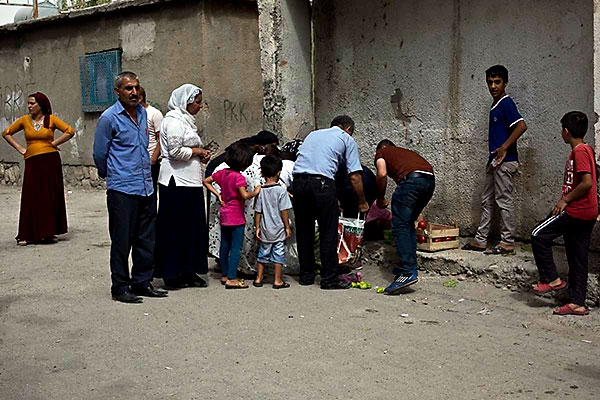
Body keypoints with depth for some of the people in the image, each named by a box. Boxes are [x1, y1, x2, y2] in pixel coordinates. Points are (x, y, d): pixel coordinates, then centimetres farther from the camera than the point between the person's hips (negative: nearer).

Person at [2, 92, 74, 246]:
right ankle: (26, 235, 3)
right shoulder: (24, 120, 7)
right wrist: (20, 149, 6)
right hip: (32, 162, 1)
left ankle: (49, 232, 13)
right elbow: (6, 133, 15)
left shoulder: (51, 119, 1)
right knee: (31, 198, -1)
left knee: (51, 197, 3)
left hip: (50, 161, -1)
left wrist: (54, 143, -4)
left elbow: (70, 131, -2)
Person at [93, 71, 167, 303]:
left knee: (146, 240, 12)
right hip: (122, 190, -6)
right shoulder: (109, 118, -8)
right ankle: (120, 287, 11)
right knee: (122, 241, 0)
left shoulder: (142, 113, 12)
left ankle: (142, 282, 23)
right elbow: (99, 154, -1)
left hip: (146, 187, 6)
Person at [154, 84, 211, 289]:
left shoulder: (186, 120, 19)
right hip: (176, 182, -10)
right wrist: (197, 151, -7)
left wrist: (200, 155, 9)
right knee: (176, 228, -4)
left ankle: (188, 272, 18)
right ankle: (172, 274, 4)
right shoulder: (173, 120, -12)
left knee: (191, 227, 11)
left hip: (190, 181, 10)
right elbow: (175, 151, -19)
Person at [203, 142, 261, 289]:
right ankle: (231, 279, -2)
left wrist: (218, 194, 12)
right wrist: (255, 192, -10)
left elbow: (206, 181, 14)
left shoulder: (222, 173, 5)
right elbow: (245, 195, -28)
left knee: (225, 245, 14)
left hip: (224, 215, 8)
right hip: (236, 217, -8)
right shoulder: (239, 177, -18)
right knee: (236, 247, -3)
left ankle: (225, 275, 23)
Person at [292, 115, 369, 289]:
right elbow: (354, 177, 8)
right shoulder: (347, 139, 15)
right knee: (328, 233, 4)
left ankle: (306, 276, 22)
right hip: (322, 183, -5)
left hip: (299, 181, 5)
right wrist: (362, 202, 20)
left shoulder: (313, 134, 30)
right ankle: (329, 278, 8)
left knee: (304, 231, 14)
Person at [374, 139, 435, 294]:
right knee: (408, 224, 19)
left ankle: (408, 272, -17)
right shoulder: (405, 152, 39)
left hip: (411, 178, -7)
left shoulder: (382, 152, 22)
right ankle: (410, 266, 17)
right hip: (430, 181, 7)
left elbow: (382, 174, 2)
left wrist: (380, 198, 16)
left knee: (400, 225, -6)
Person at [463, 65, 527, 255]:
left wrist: (504, 148, -20)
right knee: (487, 200, 12)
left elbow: (522, 126, -23)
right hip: (494, 160, 10)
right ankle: (480, 240, 18)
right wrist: (493, 156, 17)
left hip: (505, 161, -10)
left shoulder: (506, 103, -12)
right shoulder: (495, 105, 16)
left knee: (504, 201, -4)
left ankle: (507, 243, 4)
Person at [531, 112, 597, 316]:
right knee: (578, 258, 10)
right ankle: (577, 303, 13)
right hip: (587, 214, 10)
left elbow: (587, 182, -24)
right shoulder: (586, 150, 16)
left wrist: (565, 200, -15)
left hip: (576, 211, -10)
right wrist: (567, 201, 19)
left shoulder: (580, 151, -14)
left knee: (539, 235, -2)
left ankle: (552, 279, 4)